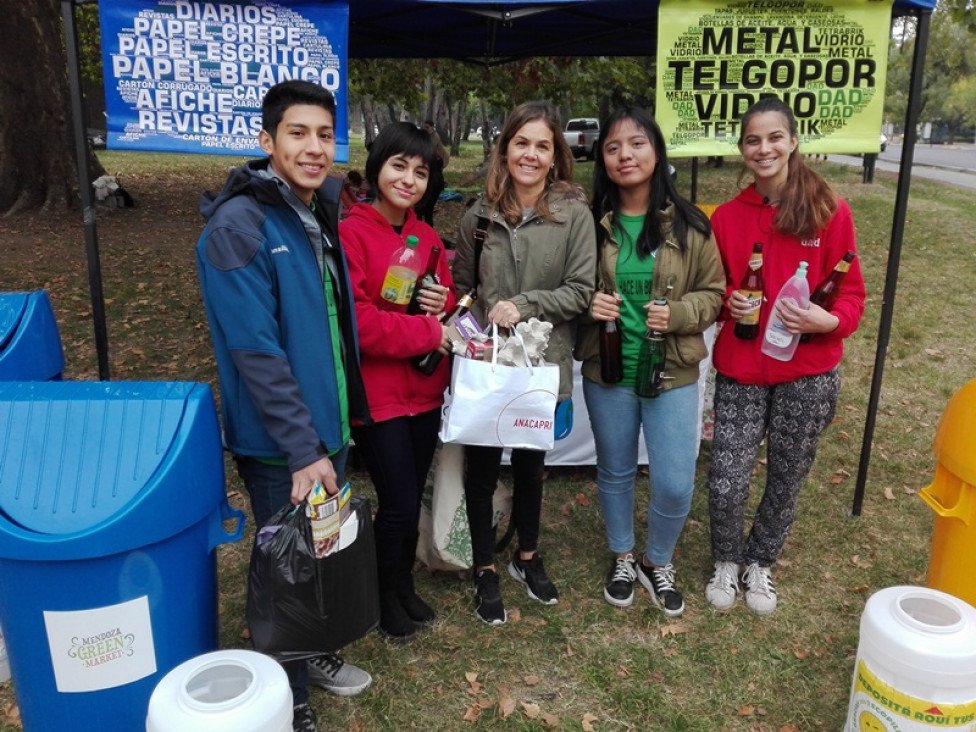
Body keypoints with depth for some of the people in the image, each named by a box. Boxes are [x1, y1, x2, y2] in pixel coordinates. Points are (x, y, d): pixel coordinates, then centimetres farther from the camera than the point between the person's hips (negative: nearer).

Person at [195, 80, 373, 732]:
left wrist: (338, 422, 13)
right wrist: (302, 449, -22)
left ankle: (315, 653, 45)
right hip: (278, 446, -7)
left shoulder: (322, 213, 6)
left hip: (328, 426, 8)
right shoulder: (239, 226, -19)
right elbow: (256, 352, -23)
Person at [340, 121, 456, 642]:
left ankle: (404, 584, 37)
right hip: (376, 392, -6)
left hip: (425, 389, 6)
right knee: (399, 502, -1)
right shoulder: (350, 234, -13)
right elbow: (355, 321, -20)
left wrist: (442, 303, -8)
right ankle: (384, 595, 26)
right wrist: (429, 332, -16)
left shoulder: (427, 238, 9)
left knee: (411, 497, 16)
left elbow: (448, 302, 16)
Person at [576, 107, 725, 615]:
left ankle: (657, 563, 30)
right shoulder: (591, 224, -4)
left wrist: (677, 314, -17)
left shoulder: (689, 225, -5)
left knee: (675, 486, 0)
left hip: (673, 374, -1)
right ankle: (622, 558, 41)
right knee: (614, 473, 16)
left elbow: (713, 293, 2)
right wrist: (588, 304, -15)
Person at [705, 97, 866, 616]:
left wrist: (828, 320, -21)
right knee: (726, 482, -2)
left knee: (786, 482, 14)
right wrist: (728, 302, -8)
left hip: (808, 375, -1)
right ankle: (726, 560, 29)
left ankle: (760, 562, 40)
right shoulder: (726, 217, 2)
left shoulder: (829, 211, -5)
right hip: (740, 370, 1)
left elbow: (851, 293, -1)